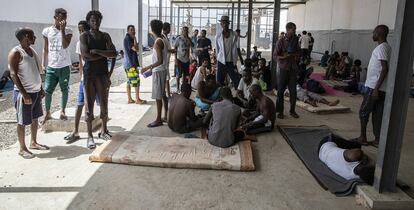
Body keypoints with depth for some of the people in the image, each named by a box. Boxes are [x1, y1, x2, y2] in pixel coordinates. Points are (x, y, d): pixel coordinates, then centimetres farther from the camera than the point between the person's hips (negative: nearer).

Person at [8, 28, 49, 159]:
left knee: (35, 118, 17)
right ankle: (22, 149, 14)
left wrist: (41, 88, 14)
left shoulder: (32, 50, 10)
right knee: (22, 122, 3)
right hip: (24, 93, -8)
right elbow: (13, 74, -18)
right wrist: (24, 93, -21)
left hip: (36, 91, 8)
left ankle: (34, 143, 32)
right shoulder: (16, 52, -15)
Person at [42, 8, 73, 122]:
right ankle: (47, 113, 16)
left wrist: (62, 29, -18)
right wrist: (43, 64, 6)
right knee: (47, 90, 2)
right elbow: (45, 49, 9)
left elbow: (65, 45, -17)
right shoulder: (47, 31, 4)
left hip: (64, 66, -1)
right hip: (51, 66, 1)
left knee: (64, 89, 6)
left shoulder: (68, 31, -1)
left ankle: (62, 111, 20)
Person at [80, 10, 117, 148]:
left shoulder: (105, 36, 8)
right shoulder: (84, 36, -2)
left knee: (104, 104, 10)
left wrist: (96, 51, -12)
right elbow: (85, 55, -16)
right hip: (89, 73, -3)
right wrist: (104, 55, -8)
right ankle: (90, 136, 6)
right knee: (89, 105, -1)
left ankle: (103, 130, 26)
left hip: (103, 73, 4)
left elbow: (114, 54, -5)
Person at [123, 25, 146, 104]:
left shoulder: (129, 39, 18)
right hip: (131, 63, -10)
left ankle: (130, 99, 15)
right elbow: (136, 49, -21)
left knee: (129, 81, 10)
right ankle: (137, 99, -3)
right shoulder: (127, 39, -13)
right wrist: (135, 39, -13)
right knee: (136, 80, -7)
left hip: (128, 63, 10)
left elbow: (135, 50, 24)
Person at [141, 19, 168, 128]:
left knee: (158, 96, -2)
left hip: (158, 71, -9)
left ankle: (158, 119, 5)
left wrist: (148, 68, -25)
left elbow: (160, 61, -24)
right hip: (161, 70, 9)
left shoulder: (157, 42, -19)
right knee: (162, 94, 17)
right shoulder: (163, 40, 8)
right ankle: (167, 115, 26)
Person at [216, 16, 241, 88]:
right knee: (219, 82, 5)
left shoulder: (234, 35, -3)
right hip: (221, 62, 1)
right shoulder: (218, 36, 2)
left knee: (236, 81, -2)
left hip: (231, 62, -1)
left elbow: (235, 50, -3)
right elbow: (217, 50, 10)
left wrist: (234, 63, -7)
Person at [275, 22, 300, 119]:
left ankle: (292, 111, 16)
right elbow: (275, 56, -6)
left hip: (293, 69, 4)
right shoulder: (281, 41, -5)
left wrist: (296, 56, 1)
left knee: (293, 91, 4)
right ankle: (280, 111, 11)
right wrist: (284, 57, -23)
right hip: (283, 69, -4)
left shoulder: (295, 40, 9)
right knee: (281, 91, 1)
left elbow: (298, 51, 24)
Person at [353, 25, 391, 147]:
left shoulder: (381, 48, -15)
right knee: (378, 114, 10)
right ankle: (378, 140, 15)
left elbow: (385, 69, -22)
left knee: (364, 112, 1)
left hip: (374, 87, -9)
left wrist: (376, 89, -24)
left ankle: (363, 138, 9)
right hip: (381, 88, 9)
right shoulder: (387, 47, 16)